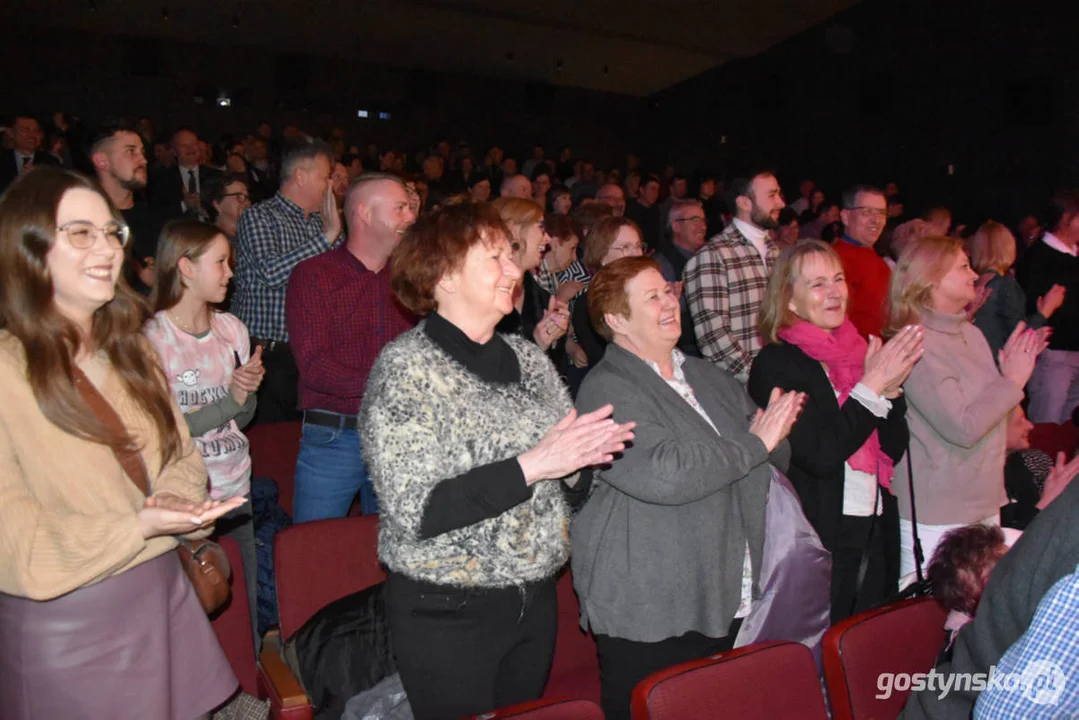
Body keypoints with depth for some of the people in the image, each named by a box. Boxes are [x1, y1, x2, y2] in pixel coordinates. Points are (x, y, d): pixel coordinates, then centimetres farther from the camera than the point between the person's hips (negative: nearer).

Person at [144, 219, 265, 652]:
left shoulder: (231, 329, 6)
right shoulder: (152, 339, -11)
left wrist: (249, 392, -8)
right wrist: (229, 400, -16)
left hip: (236, 493, 5)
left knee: (247, 610, 11)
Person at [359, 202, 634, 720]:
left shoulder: (527, 356, 4)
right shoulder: (405, 369, -14)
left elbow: (569, 485, 11)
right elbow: (413, 512, -22)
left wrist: (582, 458, -12)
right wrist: (531, 466, -26)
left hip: (536, 601, 6)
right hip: (447, 614, -5)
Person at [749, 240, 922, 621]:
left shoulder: (859, 350, 7)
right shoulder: (776, 364, -12)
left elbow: (894, 450, 7)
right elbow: (820, 455, -20)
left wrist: (891, 387, -9)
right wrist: (873, 386, -17)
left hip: (875, 536, 6)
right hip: (818, 542, -6)